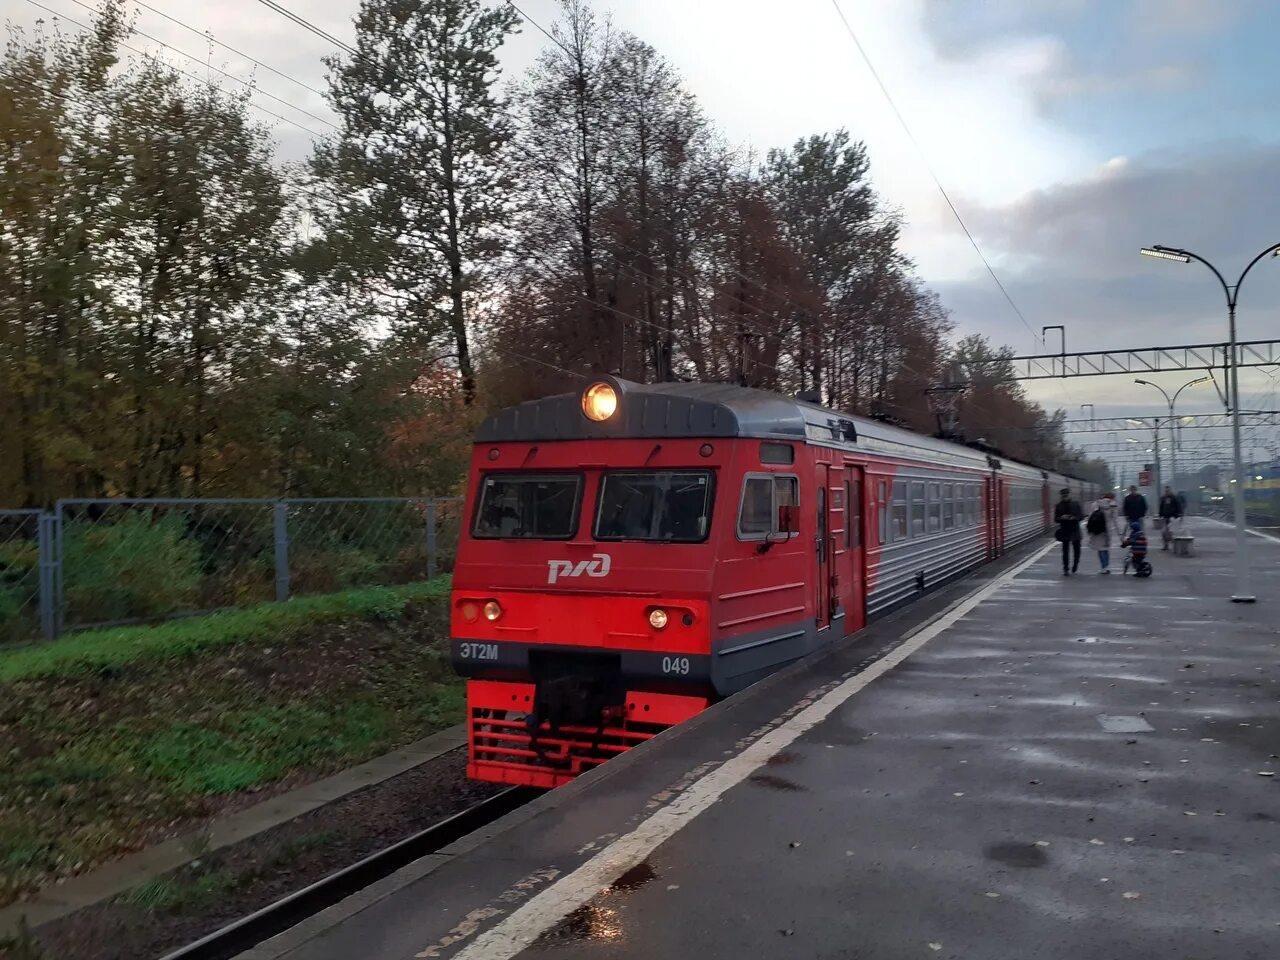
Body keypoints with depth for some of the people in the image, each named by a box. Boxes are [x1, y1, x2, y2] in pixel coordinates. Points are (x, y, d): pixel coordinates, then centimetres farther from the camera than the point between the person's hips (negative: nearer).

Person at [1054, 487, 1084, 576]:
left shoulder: (1076, 504, 0)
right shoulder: (1059, 506, 1)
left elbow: (1082, 516, -1)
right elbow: (1056, 519, 2)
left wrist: (1074, 518, -21)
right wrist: (1062, 518, -19)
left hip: (1075, 531, 1)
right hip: (1065, 532, -1)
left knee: (1077, 550, 9)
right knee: (1065, 551, -2)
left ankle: (1075, 565, 32)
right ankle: (1066, 569, 2)